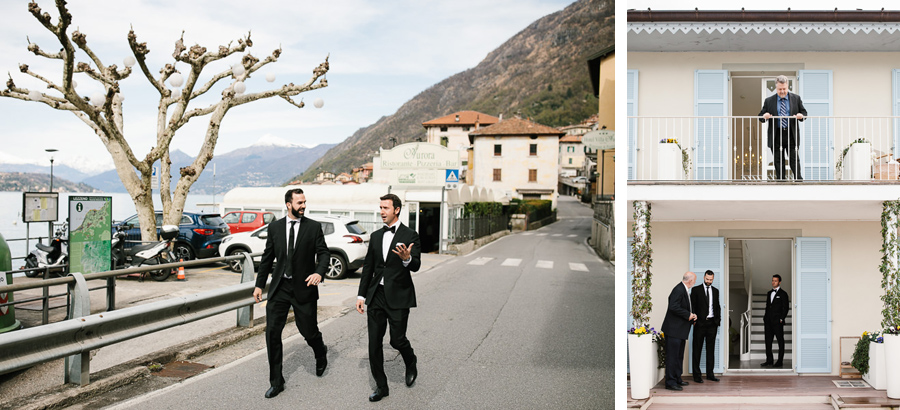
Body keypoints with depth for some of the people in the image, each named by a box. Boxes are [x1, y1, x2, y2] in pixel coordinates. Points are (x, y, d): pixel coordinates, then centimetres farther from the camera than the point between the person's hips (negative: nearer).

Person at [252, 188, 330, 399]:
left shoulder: (313, 227, -1)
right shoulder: (275, 227, 6)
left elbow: (324, 253, -3)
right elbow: (267, 257, 11)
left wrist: (319, 272, -23)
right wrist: (259, 284, 10)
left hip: (303, 287, -2)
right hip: (279, 287, 2)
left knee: (309, 331, 5)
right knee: (272, 332, -3)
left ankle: (321, 354, 42)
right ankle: (276, 382, 9)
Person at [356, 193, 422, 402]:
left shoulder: (410, 236, -5)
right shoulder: (376, 236, 12)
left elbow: (416, 266, -14)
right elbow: (368, 267, 15)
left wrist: (407, 259, -37)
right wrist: (361, 295, 11)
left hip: (398, 297, -5)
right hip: (376, 296, 5)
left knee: (397, 340, -2)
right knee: (374, 342, 4)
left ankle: (411, 364, 32)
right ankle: (381, 386, 16)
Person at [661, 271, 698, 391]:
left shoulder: (685, 290, 14)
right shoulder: (679, 290, -18)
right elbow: (674, 307, -27)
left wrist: (691, 315, 3)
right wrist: (688, 315, -18)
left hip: (680, 330, 11)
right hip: (674, 329, -11)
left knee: (679, 356, 17)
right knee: (672, 356, -6)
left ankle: (677, 379, 27)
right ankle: (670, 382, -1)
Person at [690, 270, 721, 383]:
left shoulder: (715, 291, 12)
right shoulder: (696, 290, 0)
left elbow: (717, 306, 17)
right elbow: (692, 306, -1)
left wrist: (718, 319, 6)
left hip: (712, 323, 4)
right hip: (700, 323, -4)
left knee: (711, 349, 8)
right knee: (697, 349, 0)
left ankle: (710, 374, 15)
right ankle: (696, 375, 4)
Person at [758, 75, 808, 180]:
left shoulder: (796, 98, 8)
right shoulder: (769, 101, 6)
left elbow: (804, 112, 12)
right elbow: (761, 116, 8)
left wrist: (801, 116, -11)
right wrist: (764, 116, -15)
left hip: (791, 135, 0)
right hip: (776, 136, 0)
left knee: (794, 159, -2)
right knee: (778, 161, 5)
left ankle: (799, 180, 2)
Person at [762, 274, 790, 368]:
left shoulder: (783, 294, -2)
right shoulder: (769, 293, 17)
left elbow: (786, 307, -5)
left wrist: (781, 319, -11)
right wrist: (765, 318, 11)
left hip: (777, 321, -6)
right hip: (768, 321, 6)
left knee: (780, 341, 1)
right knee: (768, 341, 5)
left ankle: (780, 361, 4)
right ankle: (769, 361, 10)